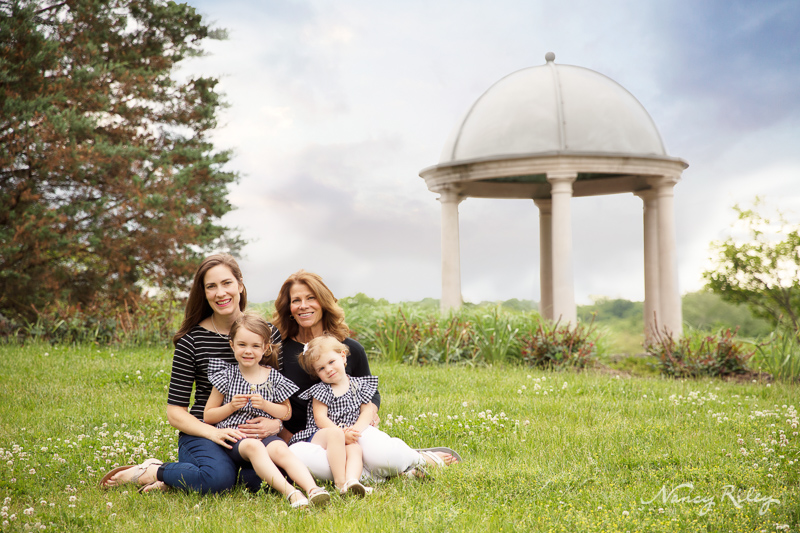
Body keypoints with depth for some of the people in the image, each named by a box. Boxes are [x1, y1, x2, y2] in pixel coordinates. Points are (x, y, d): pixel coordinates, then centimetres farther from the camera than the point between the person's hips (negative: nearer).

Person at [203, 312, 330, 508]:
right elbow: (208, 416, 9)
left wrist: (265, 405, -5)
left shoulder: (274, 378, 9)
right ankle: (289, 492, -52)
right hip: (235, 438, -2)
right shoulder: (226, 377, 6)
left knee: (280, 449, -32)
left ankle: (312, 489, -50)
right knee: (253, 446, -36)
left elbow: (287, 413, 14)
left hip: (266, 434, 2)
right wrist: (231, 407, -9)